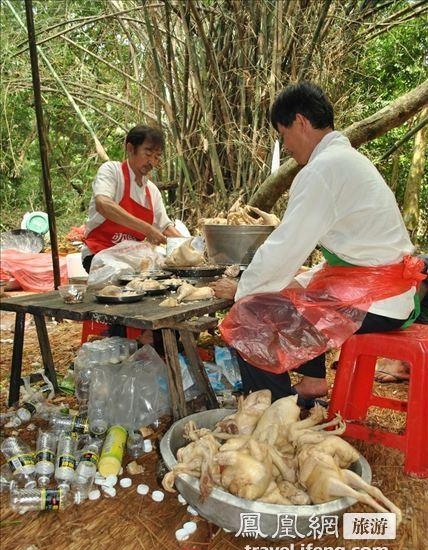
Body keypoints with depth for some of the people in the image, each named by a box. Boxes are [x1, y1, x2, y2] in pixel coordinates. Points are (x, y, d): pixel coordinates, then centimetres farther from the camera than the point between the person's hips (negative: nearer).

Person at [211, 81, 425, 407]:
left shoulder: (323, 168, -16)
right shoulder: (349, 159, 15)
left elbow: (286, 246, -17)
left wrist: (241, 289, -3)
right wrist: (302, 280, 17)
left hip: (372, 302, -10)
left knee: (246, 322, -9)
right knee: (288, 297, 28)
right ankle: (313, 381, 30)